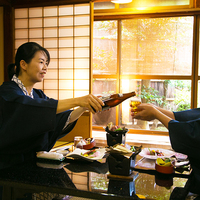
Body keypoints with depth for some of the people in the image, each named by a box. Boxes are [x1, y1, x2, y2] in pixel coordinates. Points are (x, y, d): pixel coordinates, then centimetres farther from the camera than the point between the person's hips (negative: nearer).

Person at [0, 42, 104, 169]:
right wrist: (77, 101, -33)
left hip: (34, 163, 6)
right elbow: (33, 108, -29)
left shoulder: (38, 95, 13)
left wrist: (83, 108, -15)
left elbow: (62, 119, 1)